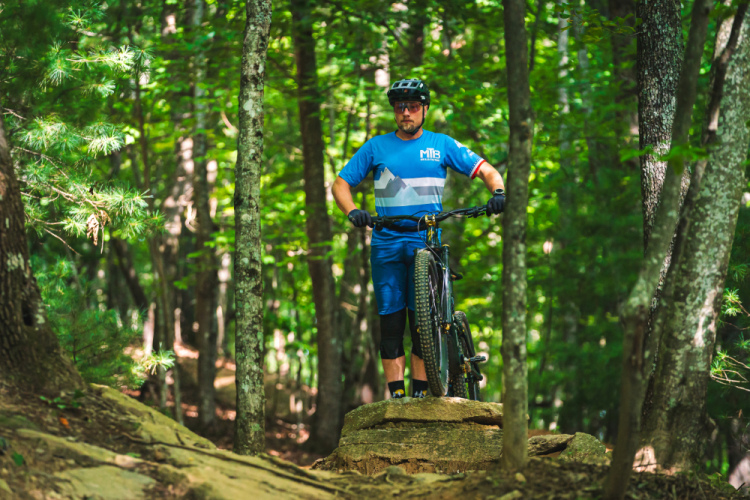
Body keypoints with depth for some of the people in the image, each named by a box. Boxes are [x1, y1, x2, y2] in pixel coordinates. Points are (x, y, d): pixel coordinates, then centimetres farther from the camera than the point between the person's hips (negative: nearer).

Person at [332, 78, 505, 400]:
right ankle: (396, 395, -2)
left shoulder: (441, 145, 8)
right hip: (386, 243, 1)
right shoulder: (376, 147, 11)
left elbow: (487, 171, 8)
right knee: (391, 322, -3)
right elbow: (341, 183, 11)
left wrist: (498, 193, -14)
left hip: (426, 242, -1)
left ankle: (420, 393, -5)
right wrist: (352, 212, -9)